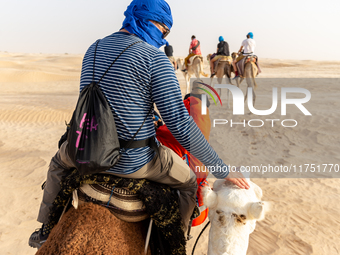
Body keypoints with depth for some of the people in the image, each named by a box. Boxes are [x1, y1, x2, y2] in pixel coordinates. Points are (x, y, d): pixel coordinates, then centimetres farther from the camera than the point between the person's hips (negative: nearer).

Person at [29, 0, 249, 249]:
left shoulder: (93, 49, 7)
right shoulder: (154, 58, -15)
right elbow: (180, 124, -19)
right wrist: (224, 170, -11)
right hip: (134, 163, -5)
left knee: (60, 160, 40)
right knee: (189, 183, 22)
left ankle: (46, 229, 46)